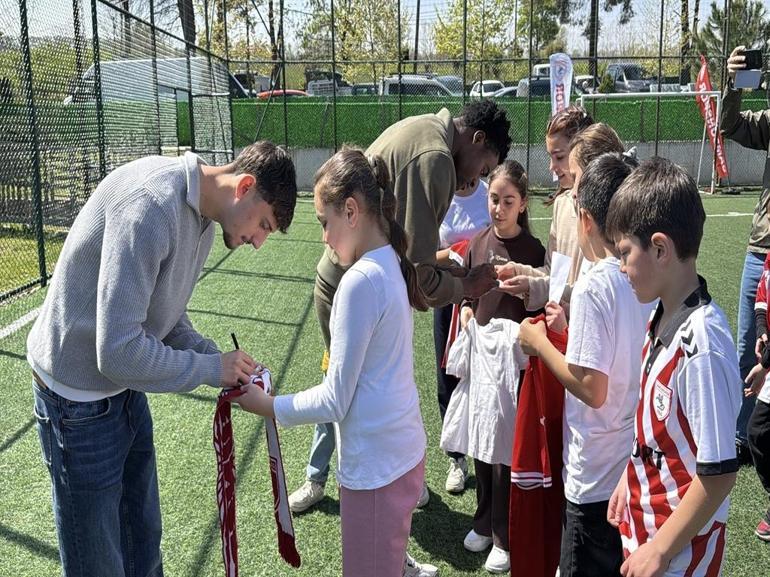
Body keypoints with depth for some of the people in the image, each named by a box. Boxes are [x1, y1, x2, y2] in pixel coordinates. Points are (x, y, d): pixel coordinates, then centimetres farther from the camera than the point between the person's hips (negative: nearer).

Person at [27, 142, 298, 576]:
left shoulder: (204, 218, 0)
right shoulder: (152, 205, -30)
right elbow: (118, 352, -32)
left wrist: (225, 363, -6)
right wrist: (212, 368, -20)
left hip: (126, 389, 9)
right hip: (80, 397, -8)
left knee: (144, 539, 22)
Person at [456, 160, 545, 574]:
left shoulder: (533, 250, -10)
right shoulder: (478, 243, 5)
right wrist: (466, 309, 1)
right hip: (479, 351, 5)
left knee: (506, 448, 2)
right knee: (481, 442, 15)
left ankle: (505, 538, 18)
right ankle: (484, 523, 32)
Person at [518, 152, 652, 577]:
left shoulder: (593, 287, -22)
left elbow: (592, 389, -24)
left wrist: (539, 342, -12)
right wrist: (569, 328, 10)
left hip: (596, 479, -7)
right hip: (639, 468, 7)